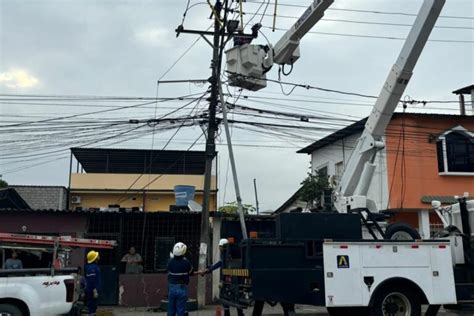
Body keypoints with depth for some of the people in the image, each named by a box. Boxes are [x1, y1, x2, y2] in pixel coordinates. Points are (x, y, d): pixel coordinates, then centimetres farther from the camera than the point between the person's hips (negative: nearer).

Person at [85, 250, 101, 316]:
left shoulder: (94, 266, 12)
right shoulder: (92, 267, -20)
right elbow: (92, 281, -24)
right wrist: (94, 291, -23)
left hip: (92, 291, 10)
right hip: (92, 291, -10)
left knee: (93, 307, 16)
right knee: (92, 308, -5)